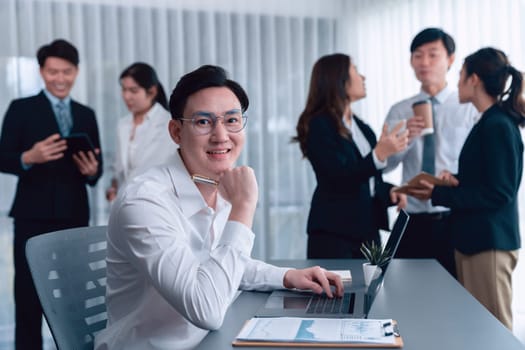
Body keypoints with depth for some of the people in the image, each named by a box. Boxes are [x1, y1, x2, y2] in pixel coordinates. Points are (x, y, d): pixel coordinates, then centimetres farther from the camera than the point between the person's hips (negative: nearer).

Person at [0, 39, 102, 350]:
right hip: (33, 217, -3)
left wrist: (92, 170, -10)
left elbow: (96, 167, 13)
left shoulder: (87, 115, 14)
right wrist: (29, 158, -22)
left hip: (75, 216, 3)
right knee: (29, 295, 2)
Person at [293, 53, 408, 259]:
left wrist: (390, 191, -1)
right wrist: (379, 154, -31)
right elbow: (340, 178, -19)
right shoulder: (319, 125, -9)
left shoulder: (363, 128, 14)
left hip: (368, 230, 7)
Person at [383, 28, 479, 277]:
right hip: (412, 223, 2)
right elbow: (383, 164, -1)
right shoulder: (399, 112, 8)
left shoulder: (471, 109, 0)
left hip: (454, 220, -2)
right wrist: (404, 138, -17)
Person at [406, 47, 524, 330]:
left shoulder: (498, 126, -16)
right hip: (474, 239, 9)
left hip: (489, 243, -9)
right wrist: (456, 180, 1)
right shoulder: (490, 123, 13)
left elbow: (499, 192, -19)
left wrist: (439, 195, -17)